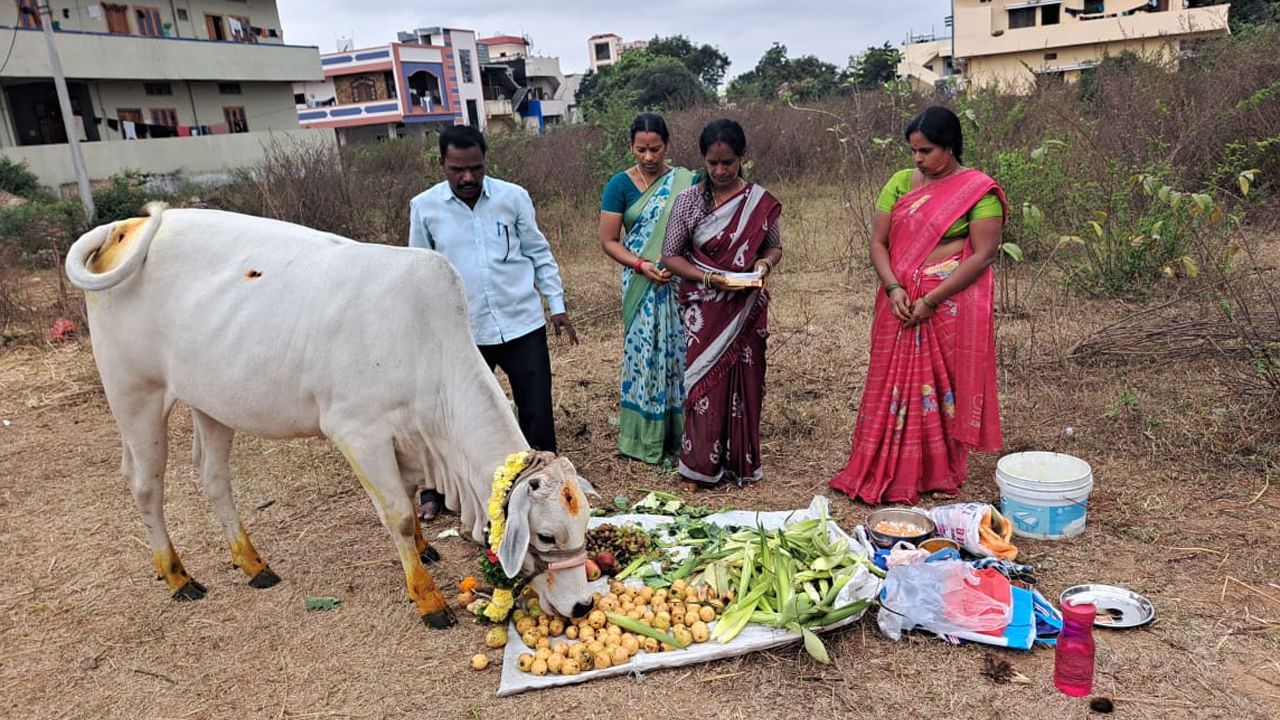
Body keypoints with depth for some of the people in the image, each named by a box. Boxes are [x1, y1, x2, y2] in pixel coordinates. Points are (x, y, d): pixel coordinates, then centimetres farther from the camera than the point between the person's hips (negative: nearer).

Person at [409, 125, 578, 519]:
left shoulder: (513, 196, -3)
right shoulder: (424, 207, -3)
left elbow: (539, 253, 6)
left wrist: (557, 305, 4)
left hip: (522, 324, 1)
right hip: (462, 332, 0)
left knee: (537, 410, 8)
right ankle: (437, 490, 30)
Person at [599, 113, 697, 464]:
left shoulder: (687, 182, 3)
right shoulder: (620, 185, 1)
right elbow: (608, 241, -1)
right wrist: (641, 265, -15)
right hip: (642, 286, 0)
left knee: (681, 354, 3)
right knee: (645, 354, 4)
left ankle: (682, 432, 17)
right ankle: (647, 437, 17)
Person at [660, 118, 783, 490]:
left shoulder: (760, 201, -1)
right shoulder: (689, 200, -4)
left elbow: (775, 247, 11)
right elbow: (671, 255, -2)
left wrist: (765, 263, -13)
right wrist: (708, 277, -17)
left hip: (747, 307, 2)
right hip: (704, 309, -1)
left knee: (745, 381, 8)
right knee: (705, 382, 0)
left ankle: (741, 462, 22)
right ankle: (696, 466, 13)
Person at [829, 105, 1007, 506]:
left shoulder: (978, 190, -6)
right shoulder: (901, 183, 8)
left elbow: (984, 254, -12)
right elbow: (878, 241, 5)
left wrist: (930, 301, -16)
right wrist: (893, 288, -12)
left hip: (950, 305, -4)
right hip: (900, 305, 4)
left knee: (944, 385, 4)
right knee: (893, 385, 9)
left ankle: (940, 474, 19)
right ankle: (884, 471, 20)